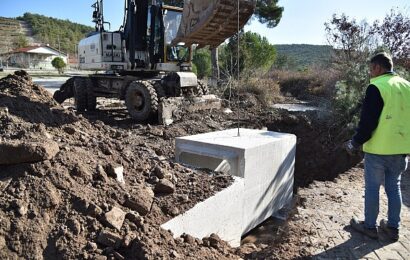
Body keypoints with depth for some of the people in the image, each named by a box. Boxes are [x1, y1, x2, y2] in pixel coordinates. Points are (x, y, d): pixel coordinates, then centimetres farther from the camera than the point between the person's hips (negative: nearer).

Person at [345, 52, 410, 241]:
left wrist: (355, 143, -4)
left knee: (372, 187, 5)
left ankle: (370, 226, 17)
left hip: (378, 148, -7)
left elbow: (367, 122, -16)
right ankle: (393, 227, 25)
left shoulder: (376, 87, -13)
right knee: (394, 187, 16)